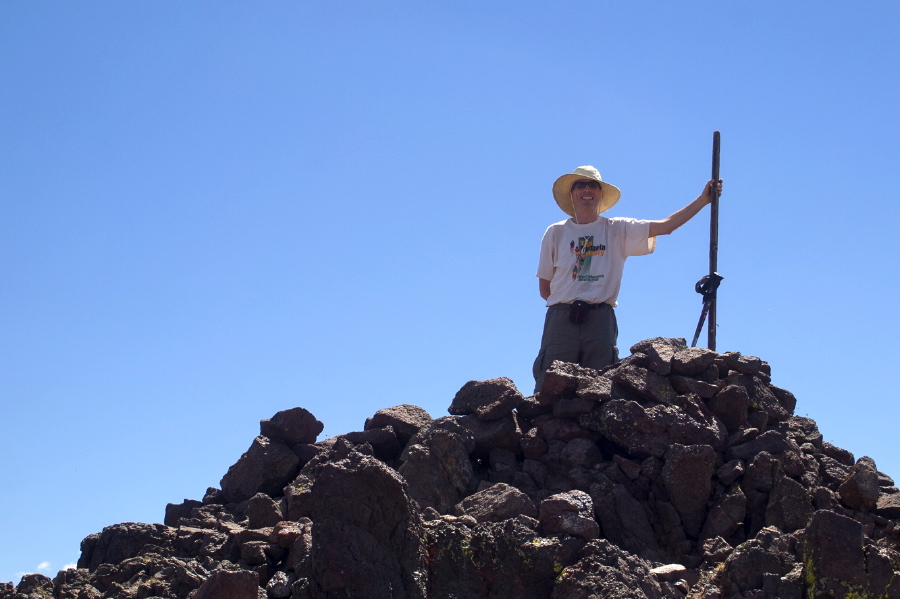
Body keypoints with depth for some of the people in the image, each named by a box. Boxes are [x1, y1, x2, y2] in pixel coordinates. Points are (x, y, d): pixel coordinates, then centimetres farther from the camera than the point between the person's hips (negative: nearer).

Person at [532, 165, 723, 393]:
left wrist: (703, 199, -2)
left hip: (601, 320, 0)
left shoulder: (618, 230, 12)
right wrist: (570, 304, 6)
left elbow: (665, 226, 2)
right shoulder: (556, 232, 12)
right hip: (561, 320, 0)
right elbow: (544, 287, 14)